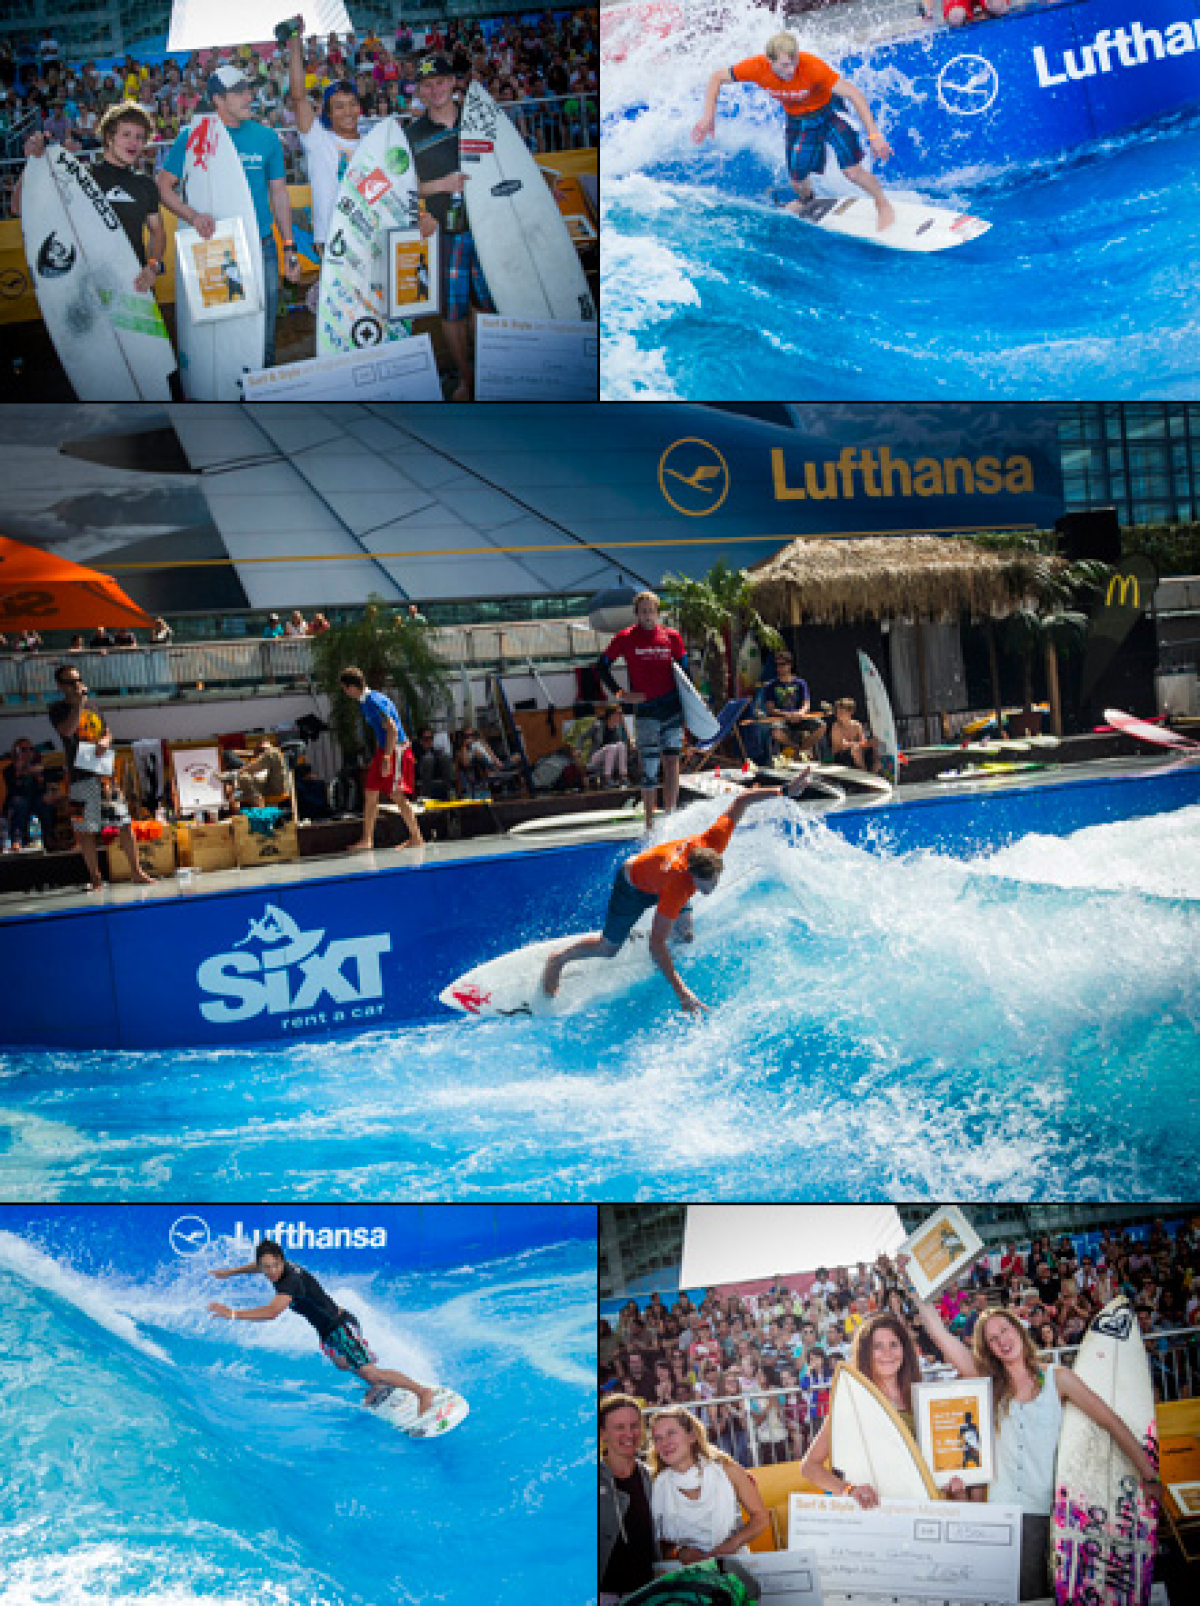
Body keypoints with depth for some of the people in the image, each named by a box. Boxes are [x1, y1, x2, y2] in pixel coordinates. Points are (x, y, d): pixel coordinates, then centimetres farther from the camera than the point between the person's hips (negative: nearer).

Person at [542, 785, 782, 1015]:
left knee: (685, 932, -4)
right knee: (608, 949, 6)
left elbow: (740, 801, -25)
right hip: (633, 882, -5)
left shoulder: (713, 842, -38)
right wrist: (680, 990, -52)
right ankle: (560, 958, 29)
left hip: (657, 871, 5)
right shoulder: (679, 887, -48)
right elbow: (656, 943, -46)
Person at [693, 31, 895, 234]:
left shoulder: (812, 67, -37)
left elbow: (854, 94, -36)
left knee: (852, 171, -14)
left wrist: (874, 136, -41)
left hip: (829, 113, -3)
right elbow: (717, 78, -11)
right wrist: (708, 117, -18)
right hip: (797, 121, 3)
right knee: (798, 180, 6)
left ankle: (884, 205, 16)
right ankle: (805, 201, 46)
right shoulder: (757, 68, -28)